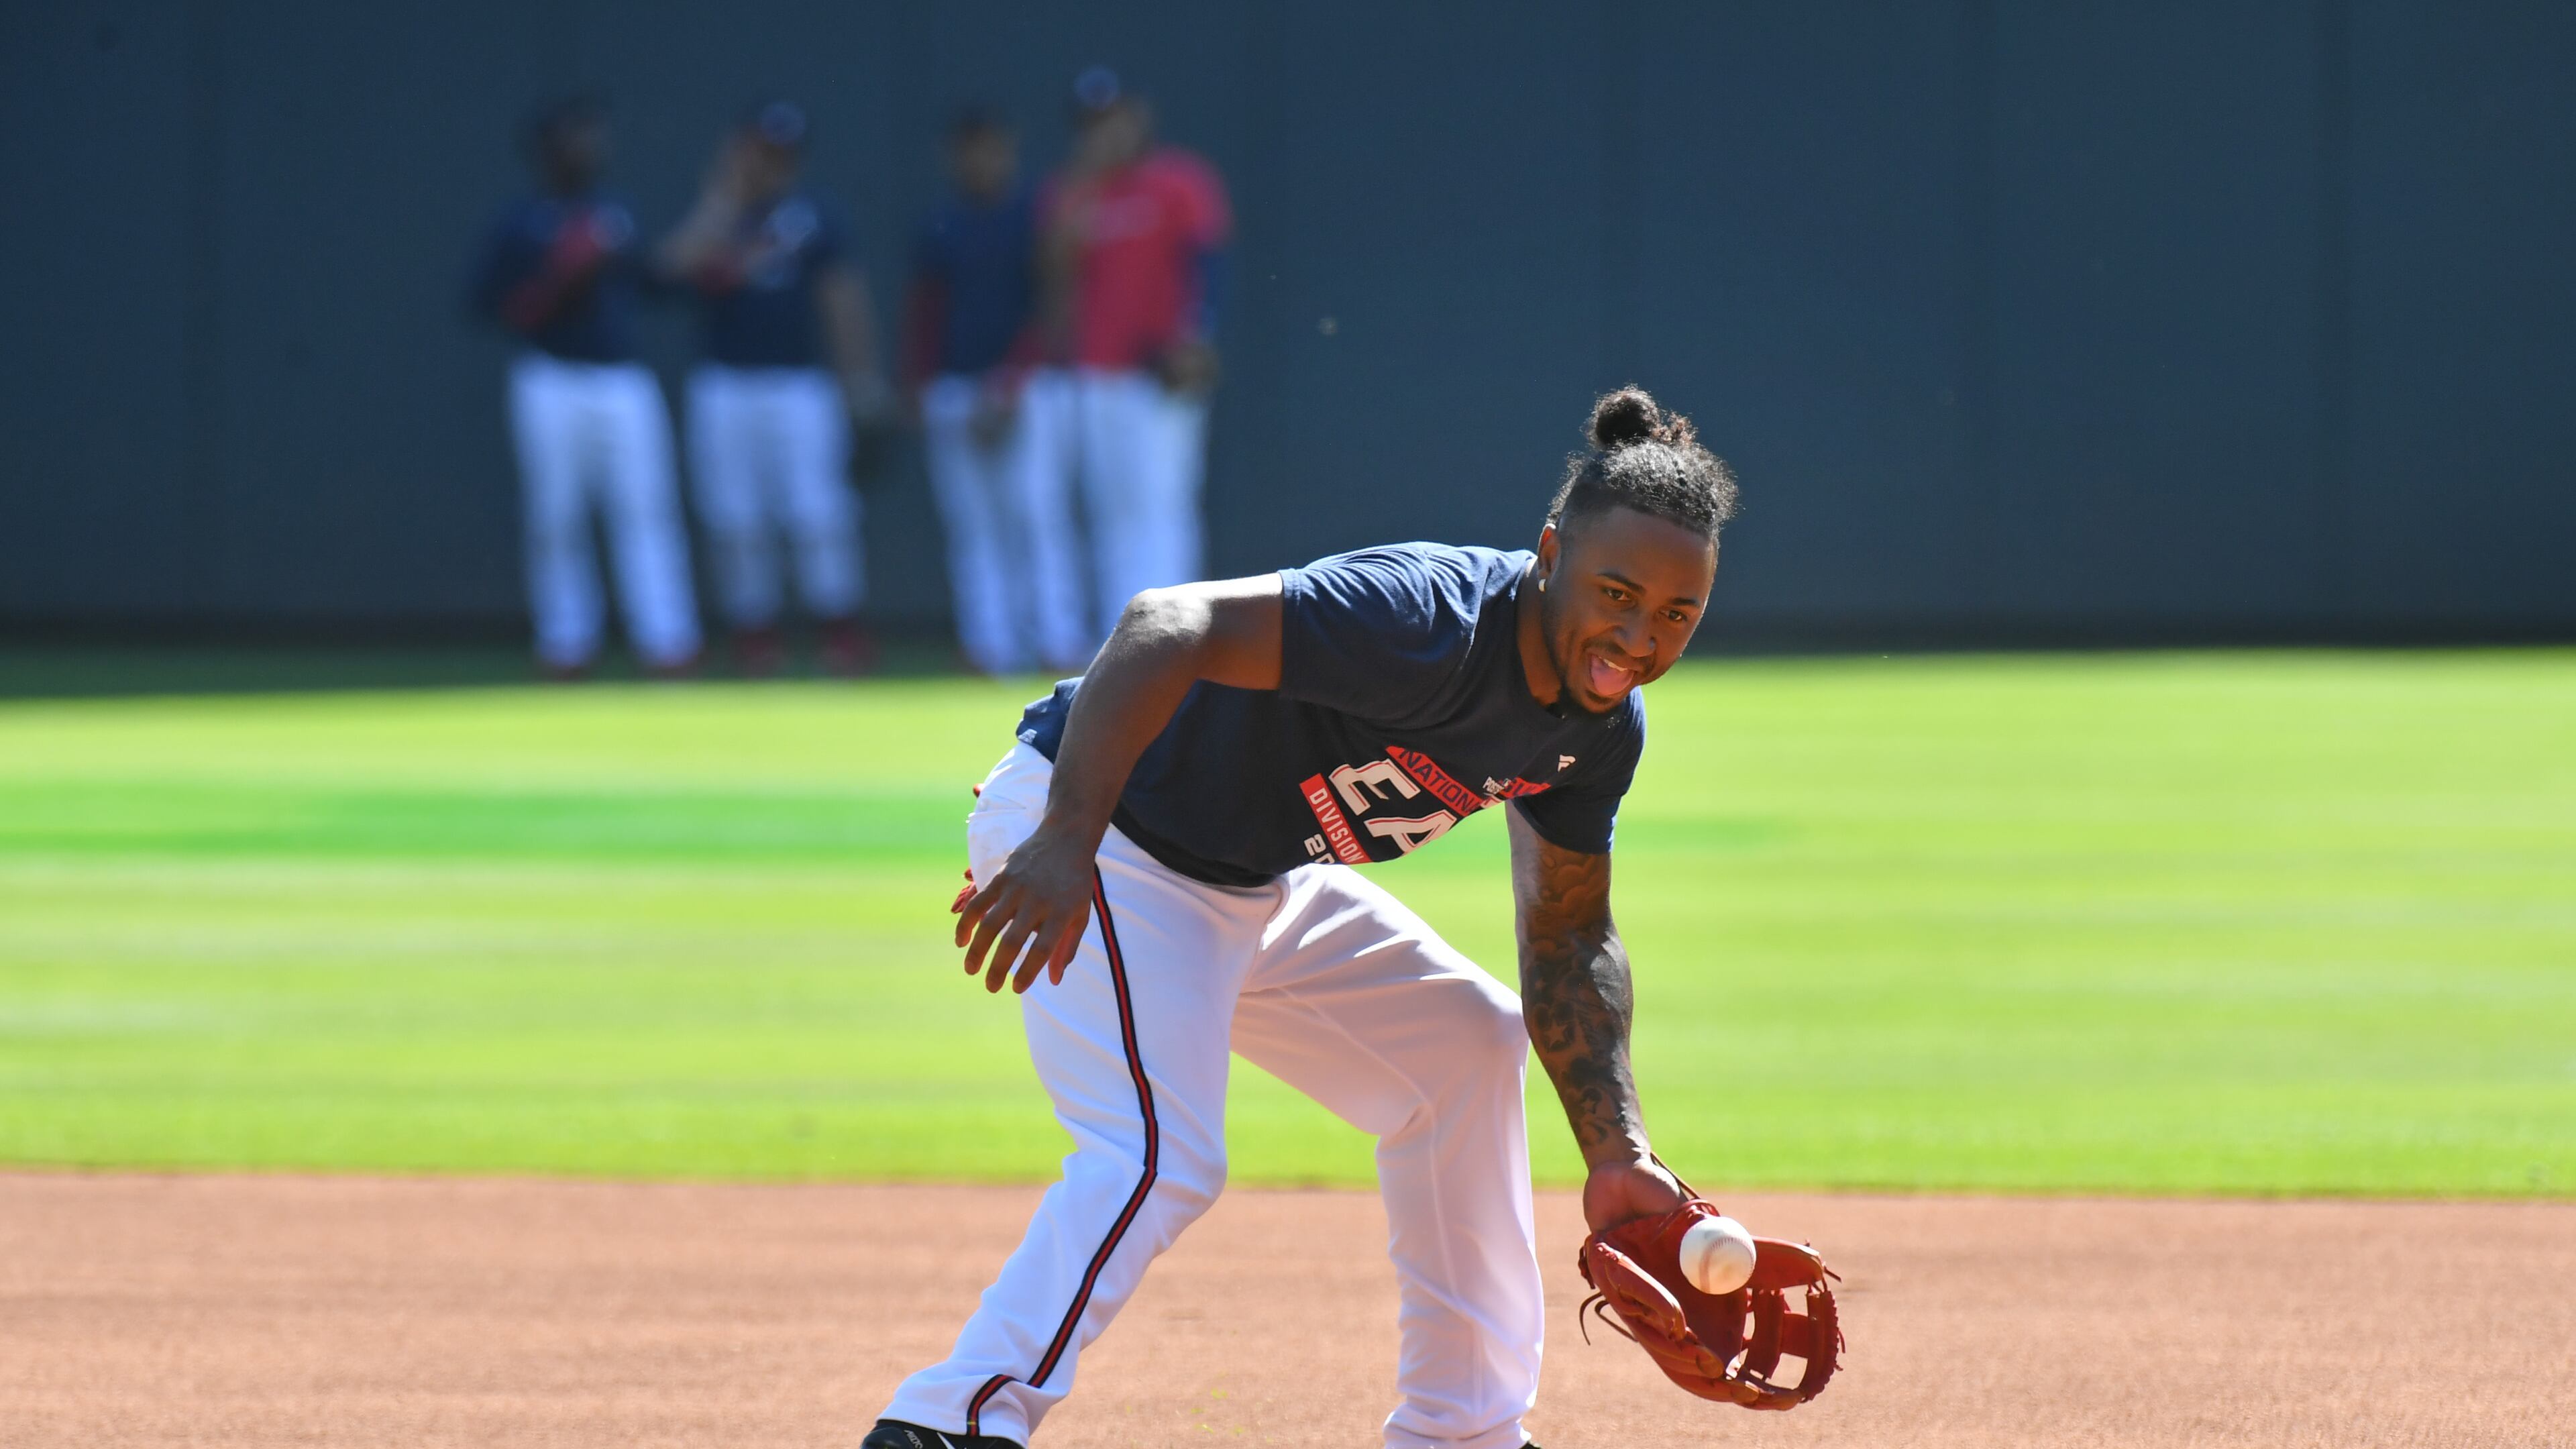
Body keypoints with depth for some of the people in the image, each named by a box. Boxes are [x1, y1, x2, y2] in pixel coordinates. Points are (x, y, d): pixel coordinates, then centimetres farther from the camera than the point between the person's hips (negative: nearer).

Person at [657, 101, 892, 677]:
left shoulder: (813, 216, 7)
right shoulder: (711, 215, 8)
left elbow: (844, 299, 6)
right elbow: (681, 263, -14)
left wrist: (860, 377, 0)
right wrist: (725, 197, -11)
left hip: (800, 385, -1)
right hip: (725, 386, 1)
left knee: (819, 514, -9)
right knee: (735, 520, 0)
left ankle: (841, 630, -2)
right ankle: (755, 633, 9)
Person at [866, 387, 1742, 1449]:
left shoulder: (1599, 725, -4)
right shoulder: (1429, 622, -32)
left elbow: (1568, 940, 8)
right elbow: (1167, 626, -42)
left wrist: (1616, 1156, -5)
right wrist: (1065, 846, -52)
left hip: (1257, 884, 10)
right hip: (1097, 829, -10)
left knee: (1462, 1044, 18)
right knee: (1160, 1154, -27)